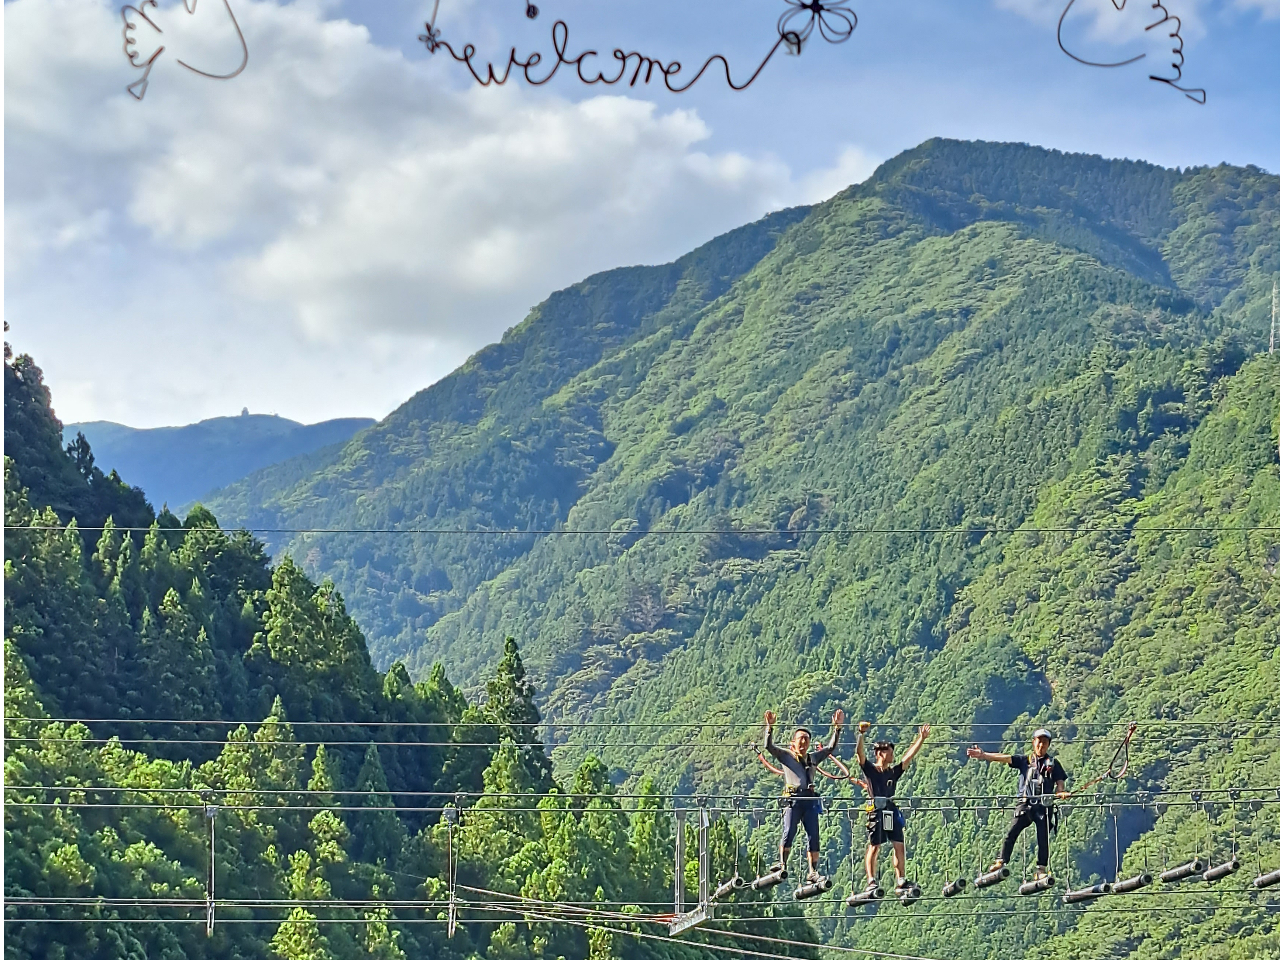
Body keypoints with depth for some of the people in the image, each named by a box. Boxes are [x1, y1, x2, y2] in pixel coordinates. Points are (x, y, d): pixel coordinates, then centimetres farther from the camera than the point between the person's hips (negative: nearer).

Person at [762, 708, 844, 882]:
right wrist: (769, 727, -10)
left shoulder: (813, 757, 24)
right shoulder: (785, 756, 13)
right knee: (788, 833, -19)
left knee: (814, 836, -4)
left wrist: (837, 728, 12)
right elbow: (768, 746, 0)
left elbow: (831, 747, 21)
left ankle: (813, 872, -4)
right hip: (792, 799, -4)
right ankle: (781, 864, -23)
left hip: (810, 800, 4)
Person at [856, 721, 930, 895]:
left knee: (900, 846, 2)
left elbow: (909, 756, 19)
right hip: (876, 810, -6)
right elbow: (860, 753, -11)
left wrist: (921, 738, 16)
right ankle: (871, 882, -5)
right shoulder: (870, 769, 3)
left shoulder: (894, 771, 17)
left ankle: (901, 882, 5)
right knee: (874, 847, -5)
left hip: (892, 811, 6)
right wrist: (861, 734, -24)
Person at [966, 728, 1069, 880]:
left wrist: (1060, 792, -13)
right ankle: (1001, 862, -9)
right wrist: (983, 755, -10)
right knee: (1011, 832, -11)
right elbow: (1005, 758, 2)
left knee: (1043, 838, -4)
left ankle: (1041, 868, 3)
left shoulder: (1053, 763, 13)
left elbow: (1060, 783, 12)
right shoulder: (1024, 761, 13)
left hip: (1044, 806, 0)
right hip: (1025, 804, 0)